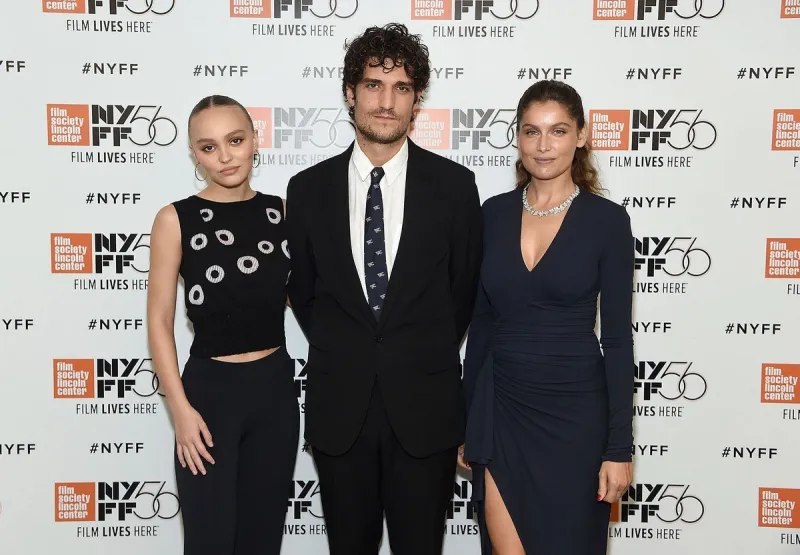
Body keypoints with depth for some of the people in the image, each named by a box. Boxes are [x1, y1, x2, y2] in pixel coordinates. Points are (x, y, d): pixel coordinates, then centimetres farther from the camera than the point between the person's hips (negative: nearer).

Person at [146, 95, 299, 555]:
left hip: (276, 388, 3)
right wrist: (181, 408, -10)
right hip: (210, 390, -3)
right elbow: (160, 321, -6)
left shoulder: (282, 211, 2)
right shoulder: (175, 219, -7)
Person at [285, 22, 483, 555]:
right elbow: (302, 289, 10)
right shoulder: (308, 188, 0)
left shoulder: (454, 185, -4)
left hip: (424, 405, -1)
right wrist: (343, 355, 8)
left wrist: (427, 360, 10)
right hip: (338, 406, 2)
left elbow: (465, 288, 5)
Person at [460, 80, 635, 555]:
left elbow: (618, 338, -6)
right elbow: (482, 322, 8)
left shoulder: (607, 220, -6)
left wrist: (619, 447, -8)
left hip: (575, 413, -2)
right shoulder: (493, 214, 3)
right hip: (500, 410, 2)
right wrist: (466, 422, 9)